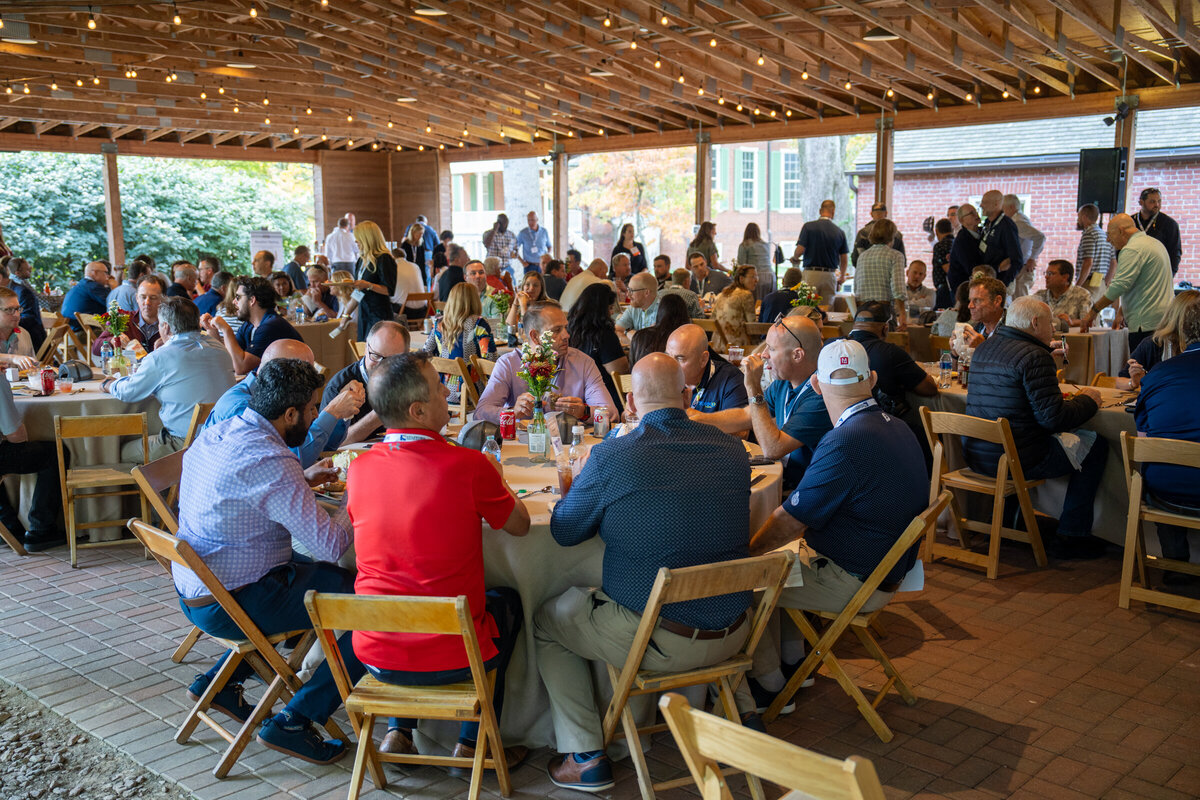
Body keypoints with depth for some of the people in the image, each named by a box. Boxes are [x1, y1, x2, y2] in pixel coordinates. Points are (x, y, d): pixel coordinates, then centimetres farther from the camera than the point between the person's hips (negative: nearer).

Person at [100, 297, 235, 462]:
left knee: (124, 451, 13)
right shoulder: (219, 348, 5)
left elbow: (127, 393, 4)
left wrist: (108, 385, 25)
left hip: (186, 445, -7)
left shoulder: (161, 358, -13)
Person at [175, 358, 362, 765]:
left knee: (326, 576, 29)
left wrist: (303, 482, 13)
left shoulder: (213, 434, 4)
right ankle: (294, 722, -3)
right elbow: (330, 544, -25)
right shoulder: (270, 462, -25)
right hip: (230, 606, -10)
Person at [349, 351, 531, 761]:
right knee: (506, 600, 28)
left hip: (375, 657, 4)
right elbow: (520, 524, 0)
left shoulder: (359, 468, -5)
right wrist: (496, 480, 18)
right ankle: (473, 741, 32)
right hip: (453, 658, -3)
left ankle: (398, 730, 30)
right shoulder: (470, 466, -18)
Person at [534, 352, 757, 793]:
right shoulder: (731, 449, -2)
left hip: (652, 641, -5)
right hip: (731, 637, 6)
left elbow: (564, 531, -3)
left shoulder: (610, 457, -18)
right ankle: (742, 711, 40)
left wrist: (576, 488, 18)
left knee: (547, 620, 20)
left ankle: (584, 756, 18)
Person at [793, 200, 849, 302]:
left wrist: (794, 258, 14)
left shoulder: (808, 226, -4)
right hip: (830, 275, 2)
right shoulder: (840, 232, 4)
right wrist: (842, 276, 26)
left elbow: (800, 250, -10)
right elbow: (844, 258, 9)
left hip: (811, 274, -2)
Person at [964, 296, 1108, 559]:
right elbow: (1053, 418, -20)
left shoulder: (983, 348, 10)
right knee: (1096, 447, 8)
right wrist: (1088, 400, -2)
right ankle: (1070, 536, 10)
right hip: (1015, 460, -9)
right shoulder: (1035, 356, -17)